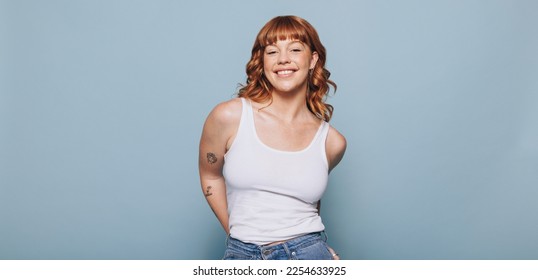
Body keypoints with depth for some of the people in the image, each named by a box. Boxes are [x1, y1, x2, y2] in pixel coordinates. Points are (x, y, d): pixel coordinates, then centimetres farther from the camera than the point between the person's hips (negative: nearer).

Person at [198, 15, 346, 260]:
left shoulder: (332, 142, -1)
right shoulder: (229, 116, -7)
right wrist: (237, 233, 9)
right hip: (243, 256, 0)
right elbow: (211, 176, 7)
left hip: (309, 257, 1)